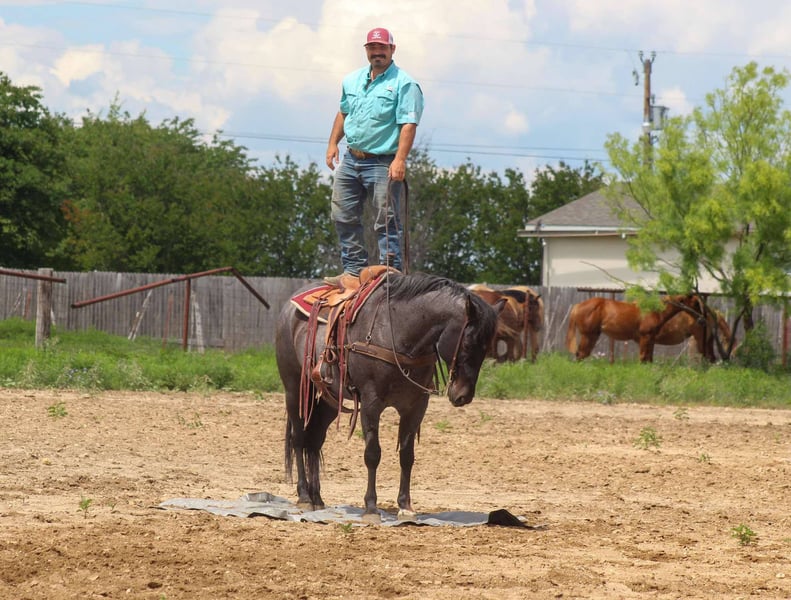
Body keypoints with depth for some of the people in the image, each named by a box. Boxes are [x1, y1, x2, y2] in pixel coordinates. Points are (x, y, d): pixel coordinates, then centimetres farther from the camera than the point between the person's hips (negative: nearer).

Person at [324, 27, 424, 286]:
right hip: (350, 160, 7)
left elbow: (408, 125, -17)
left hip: (383, 164, -7)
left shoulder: (404, 84, -9)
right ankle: (354, 269, 17)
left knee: (386, 222, -6)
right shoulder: (352, 80, 14)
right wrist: (333, 143, 15)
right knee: (343, 217, 9)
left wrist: (400, 159, -25)